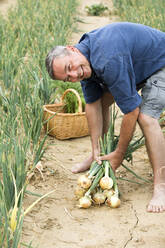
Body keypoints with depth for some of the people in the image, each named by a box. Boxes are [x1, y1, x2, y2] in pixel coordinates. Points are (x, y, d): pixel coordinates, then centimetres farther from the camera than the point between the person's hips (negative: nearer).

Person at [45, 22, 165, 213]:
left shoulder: (108, 61, -39)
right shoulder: (85, 59, -11)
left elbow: (131, 110, -33)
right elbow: (93, 104, -3)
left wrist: (119, 153, -21)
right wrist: (96, 150, -5)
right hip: (135, 66, 9)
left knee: (146, 118, -26)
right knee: (100, 100, 9)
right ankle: (97, 156, 26)